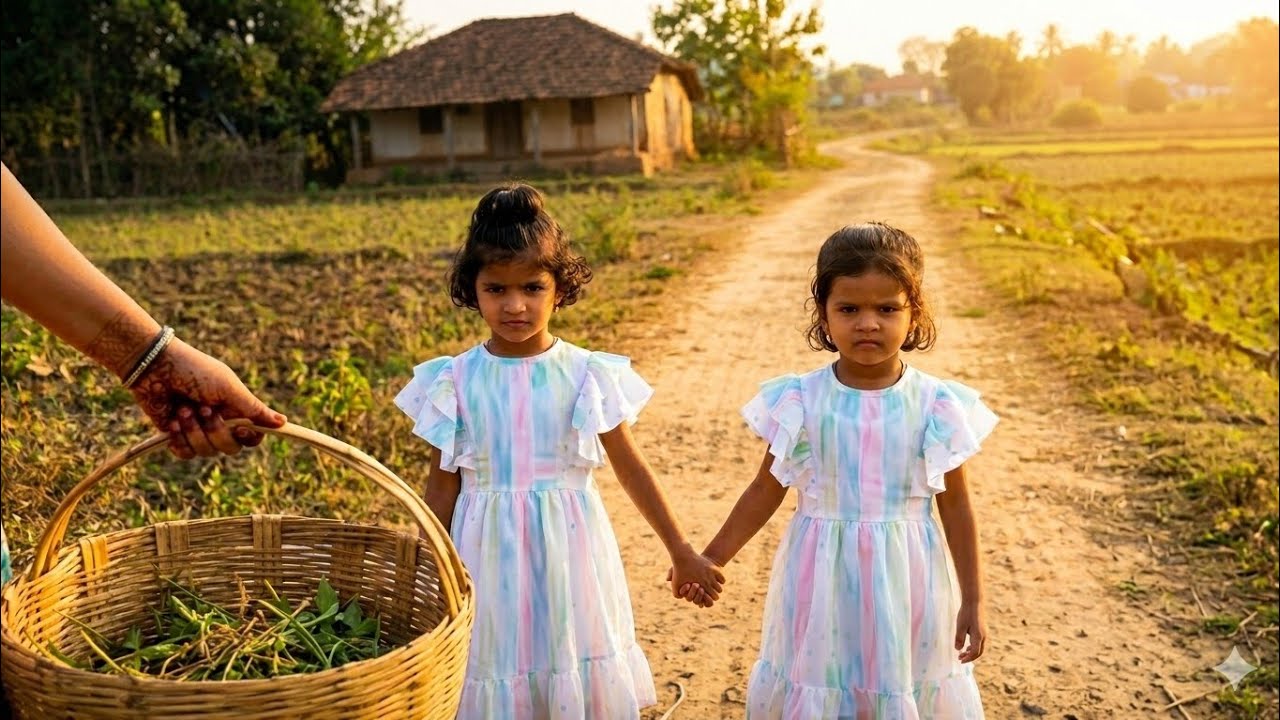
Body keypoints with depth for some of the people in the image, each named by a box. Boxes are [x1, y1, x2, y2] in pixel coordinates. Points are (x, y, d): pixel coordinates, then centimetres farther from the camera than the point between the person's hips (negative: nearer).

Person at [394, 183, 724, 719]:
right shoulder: (456, 381, -5)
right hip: (490, 559, 1)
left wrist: (682, 554, 4)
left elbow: (632, 470, 0)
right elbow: (442, 486, 3)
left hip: (568, 556, 0)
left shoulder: (586, 375, -7)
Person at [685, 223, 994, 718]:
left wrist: (971, 602, 1)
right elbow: (766, 490, 1)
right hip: (821, 581, 0)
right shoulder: (800, 401, -8)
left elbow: (955, 505, -1)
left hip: (904, 584, 0)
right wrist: (712, 558, -1)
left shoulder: (936, 405, -8)